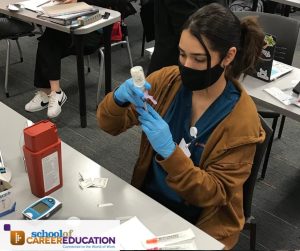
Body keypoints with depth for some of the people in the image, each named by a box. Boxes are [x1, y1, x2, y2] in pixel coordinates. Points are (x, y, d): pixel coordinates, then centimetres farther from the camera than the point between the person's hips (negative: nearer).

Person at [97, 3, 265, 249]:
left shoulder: (242, 120, -19)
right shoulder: (167, 80, -9)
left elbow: (214, 194, -18)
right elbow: (110, 125, -4)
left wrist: (169, 151, -33)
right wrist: (119, 99, -27)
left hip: (198, 224, -3)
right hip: (146, 199, 4)